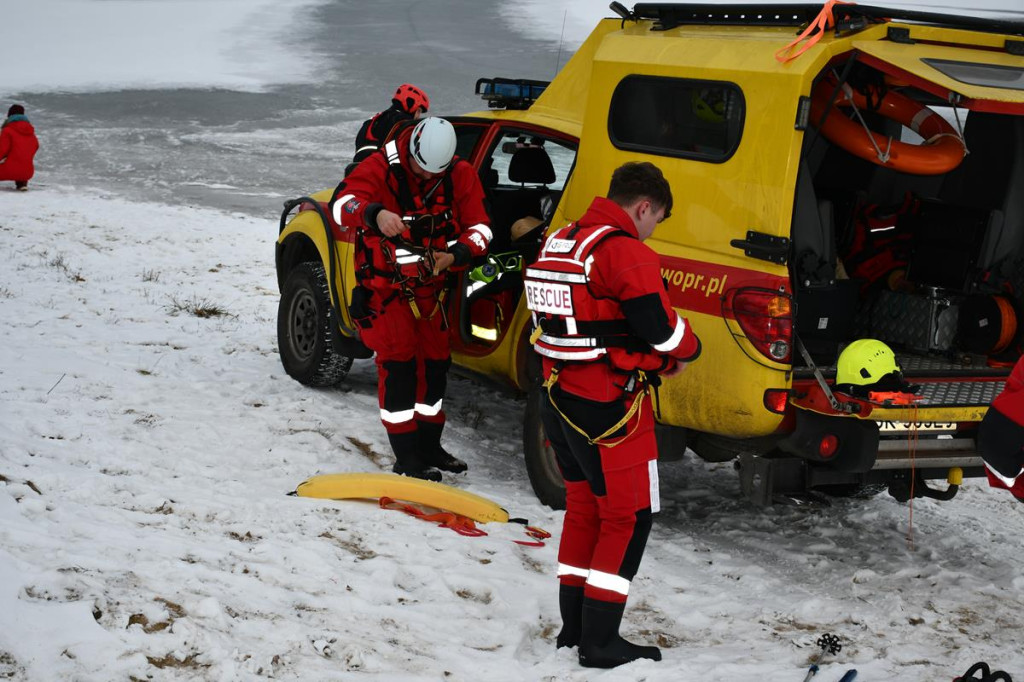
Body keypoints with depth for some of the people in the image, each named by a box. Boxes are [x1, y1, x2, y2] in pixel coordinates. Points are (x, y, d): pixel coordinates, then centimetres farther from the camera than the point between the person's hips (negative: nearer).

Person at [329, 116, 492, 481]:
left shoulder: (460, 175, -7)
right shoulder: (381, 168, -19)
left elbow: (480, 228, -4)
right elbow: (341, 204, -29)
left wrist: (455, 255, -24)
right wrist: (374, 214, -51)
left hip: (431, 285, 5)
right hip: (385, 286, -5)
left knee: (435, 361, 12)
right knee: (398, 364, -9)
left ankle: (429, 447, 28)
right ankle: (406, 458, -2)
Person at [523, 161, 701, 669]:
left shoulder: (559, 242, 12)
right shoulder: (626, 252, -17)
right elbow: (662, 330, -18)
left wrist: (657, 359, 10)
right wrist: (688, 350, 5)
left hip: (560, 398, 9)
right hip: (609, 405, -9)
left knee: (584, 505, 19)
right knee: (628, 516, 0)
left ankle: (575, 626, 26)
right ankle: (600, 642, 1)